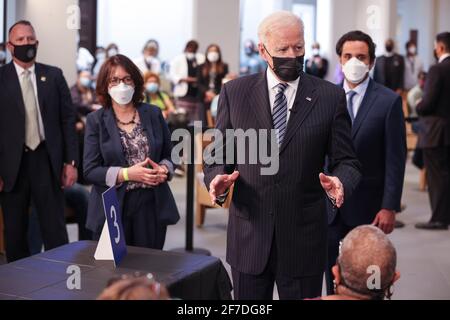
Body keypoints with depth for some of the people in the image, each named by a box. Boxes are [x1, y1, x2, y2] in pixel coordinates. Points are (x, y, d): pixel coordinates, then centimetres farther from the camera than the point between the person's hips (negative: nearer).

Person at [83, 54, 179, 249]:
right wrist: (127, 174, -17)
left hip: (152, 206, 2)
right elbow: (90, 171, -4)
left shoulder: (154, 114, 7)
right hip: (111, 210, -2)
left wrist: (163, 170, -9)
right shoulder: (96, 120, 1)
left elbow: (170, 155, 13)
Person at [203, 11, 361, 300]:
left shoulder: (330, 97, -1)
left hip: (304, 238, -1)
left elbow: (346, 161, 2)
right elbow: (219, 155, 6)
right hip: (248, 236, 1)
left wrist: (340, 183, -19)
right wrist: (218, 179, -15)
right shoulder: (235, 93, 2)